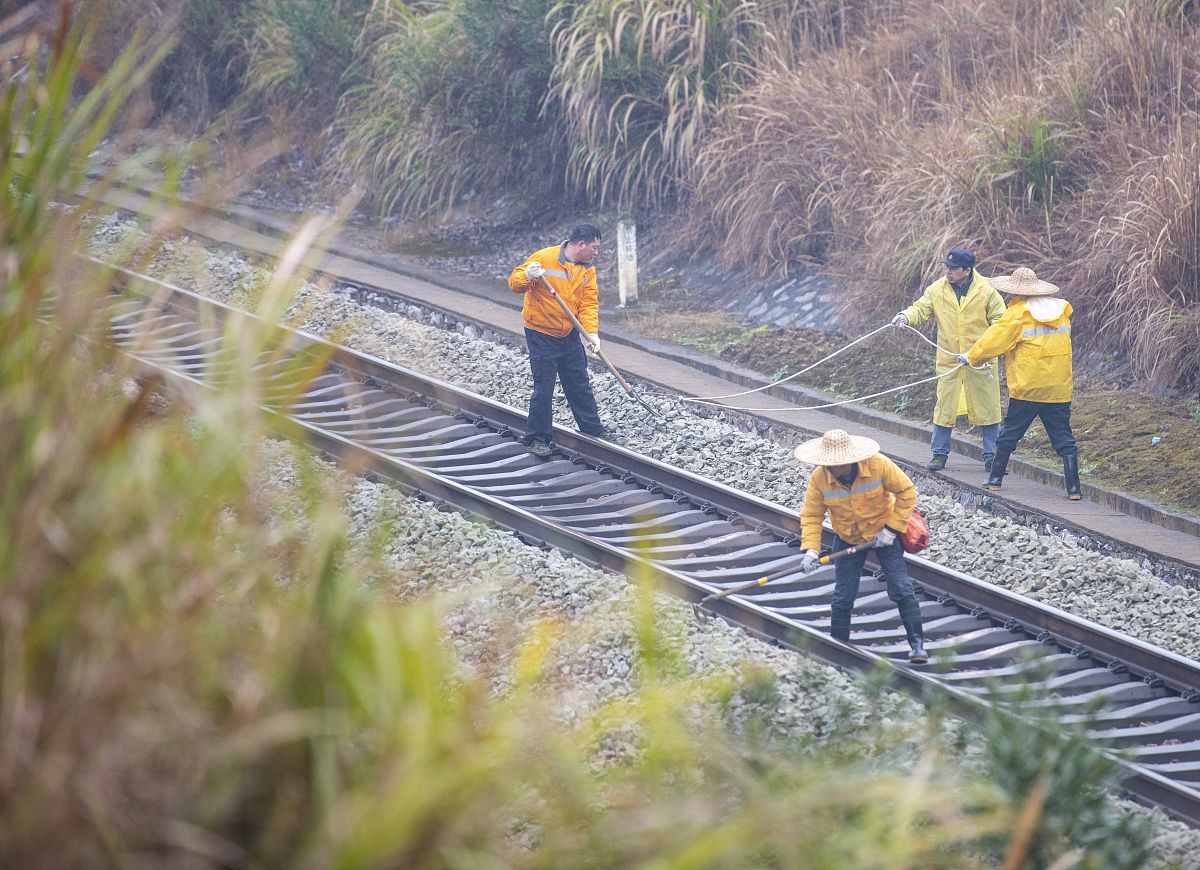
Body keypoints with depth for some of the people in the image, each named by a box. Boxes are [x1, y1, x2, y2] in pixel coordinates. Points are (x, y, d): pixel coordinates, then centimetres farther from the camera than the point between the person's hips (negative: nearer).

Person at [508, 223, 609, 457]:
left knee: (580, 385, 16)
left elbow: (588, 304, -2)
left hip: (570, 336, 6)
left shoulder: (588, 270, 2)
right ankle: (538, 439, 6)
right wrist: (527, 276, -39)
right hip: (541, 335, -6)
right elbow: (514, 282, -16)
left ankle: (593, 429, 29)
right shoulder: (544, 258, -18)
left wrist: (592, 332, -17)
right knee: (544, 389, -5)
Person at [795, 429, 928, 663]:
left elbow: (907, 492, -16)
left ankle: (917, 644, -3)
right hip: (847, 539, 2)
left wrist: (892, 529, -17)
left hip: (883, 533, -2)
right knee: (842, 598, -1)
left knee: (901, 589, -9)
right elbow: (811, 515, -14)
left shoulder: (878, 465, -27)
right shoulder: (819, 478, -22)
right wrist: (811, 549, -28)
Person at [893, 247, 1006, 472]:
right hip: (948, 360, 2)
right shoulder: (937, 290, 1)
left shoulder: (986, 291, -6)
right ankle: (939, 454, 16)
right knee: (944, 407, 4)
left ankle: (991, 456, 14)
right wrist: (906, 316, -25)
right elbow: (920, 309, -3)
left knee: (986, 408, 4)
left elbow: (999, 321, -2)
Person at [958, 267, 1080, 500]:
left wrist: (971, 356, 11)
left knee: (1009, 435, 12)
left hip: (1027, 388, -4)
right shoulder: (1061, 311, 7)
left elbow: (995, 340, -3)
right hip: (1059, 389, 4)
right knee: (1064, 439, 3)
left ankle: (995, 478, 19)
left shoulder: (1018, 314, -9)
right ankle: (1073, 487, -4)